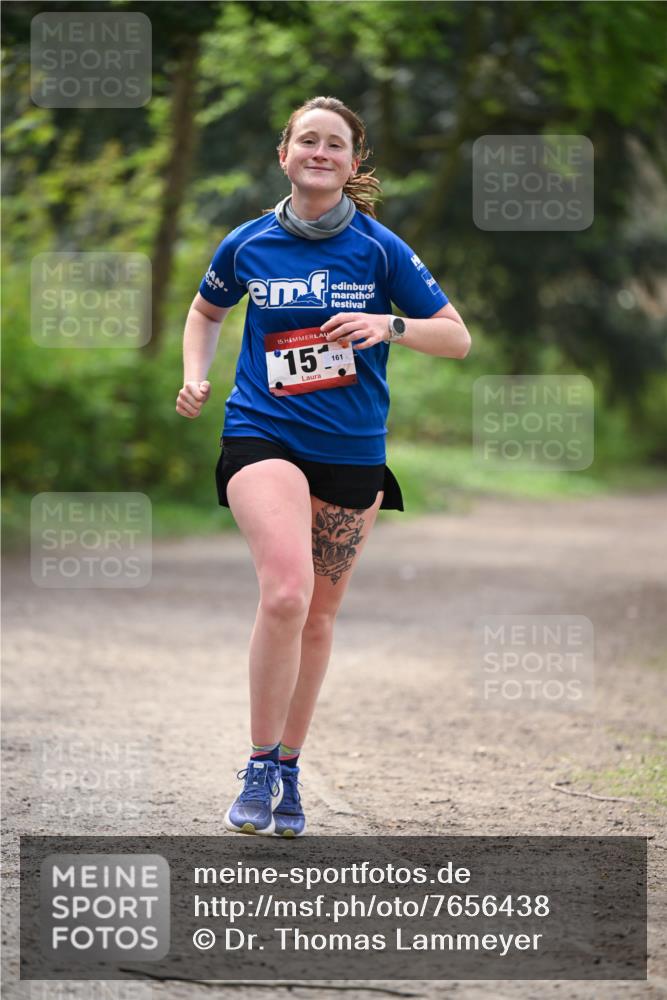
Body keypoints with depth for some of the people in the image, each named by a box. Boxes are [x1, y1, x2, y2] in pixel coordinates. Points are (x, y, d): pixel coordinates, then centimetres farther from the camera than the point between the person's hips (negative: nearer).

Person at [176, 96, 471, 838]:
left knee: (320, 612, 9)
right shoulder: (248, 245, 0)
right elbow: (206, 311, 22)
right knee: (286, 591, -24)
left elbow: (457, 337, 0)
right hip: (263, 437, -2)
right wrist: (195, 379, 5)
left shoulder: (380, 249, -3)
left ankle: (288, 770, 27)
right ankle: (260, 767, -11)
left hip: (352, 451, 2)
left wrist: (390, 326, -18)